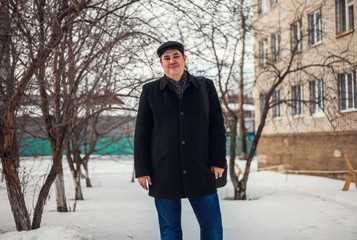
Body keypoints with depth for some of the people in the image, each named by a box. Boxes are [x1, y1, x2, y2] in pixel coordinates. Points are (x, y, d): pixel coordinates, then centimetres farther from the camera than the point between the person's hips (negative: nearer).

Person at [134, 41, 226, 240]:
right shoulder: (150, 91, 7)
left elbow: (217, 127, 9)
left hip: (200, 172, 0)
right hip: (163, 175, 0)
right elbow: (141, 134, 7)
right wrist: (142, 170, 0)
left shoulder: (206, 87, 8)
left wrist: (218, 161, 0)